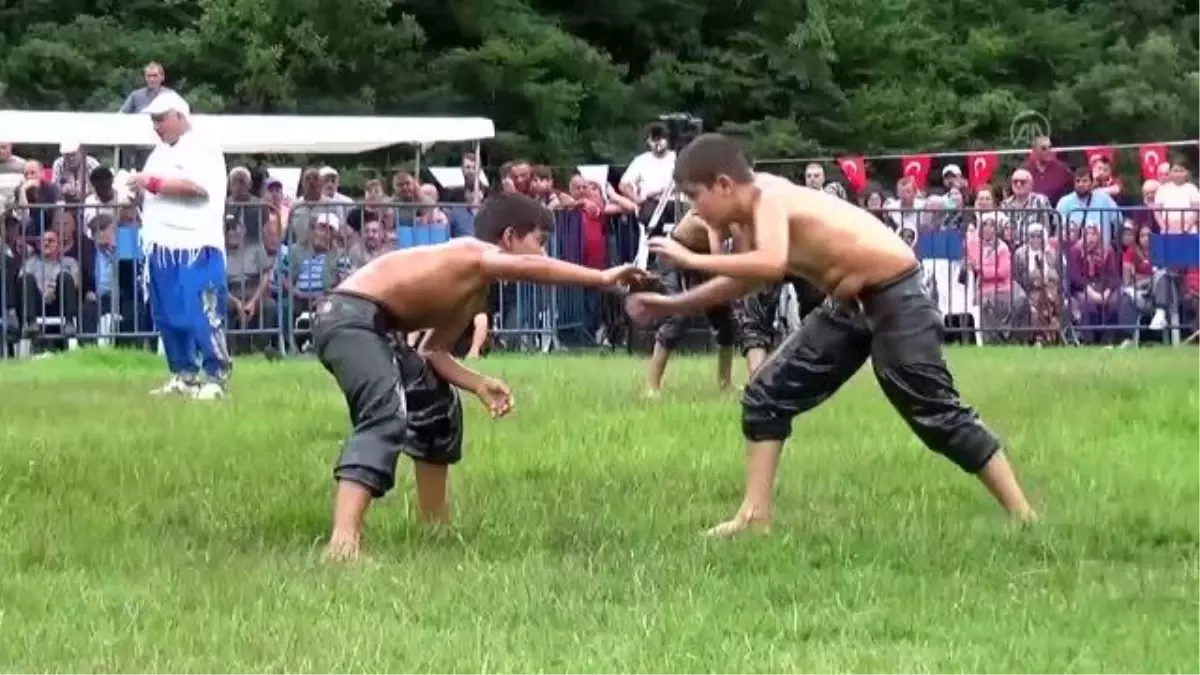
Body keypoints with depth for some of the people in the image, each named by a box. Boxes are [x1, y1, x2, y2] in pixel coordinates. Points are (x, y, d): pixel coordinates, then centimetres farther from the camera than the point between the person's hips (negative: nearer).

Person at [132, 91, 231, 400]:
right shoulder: (160, 151, 20)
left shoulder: (203, 148, -6)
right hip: (161, 246, 9)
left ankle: (215, 377, -7)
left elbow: (198, 186, -20)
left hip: (196, 247, -9)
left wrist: (153, 182, -15)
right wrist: (139, 189, 8)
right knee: (167, 317, 9)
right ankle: (183, 374, 17)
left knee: (202, 316, -11)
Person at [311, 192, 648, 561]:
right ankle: (343, 541, -45)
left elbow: (433, 350, 16)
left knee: (435, 404, 26)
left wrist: (479, 385, 1)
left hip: (370, 325, 11)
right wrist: (603, 278, -34)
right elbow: (527, 267, -31)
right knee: (388, 416, -30)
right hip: (350, 316, -11)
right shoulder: (471, 254, -11)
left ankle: (434, 525, 35)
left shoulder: (475, 296, 19)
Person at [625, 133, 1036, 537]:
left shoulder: (769, 197, -24)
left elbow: (771, 265, -43)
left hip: (895, 297, -9)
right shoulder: (746, 222, 2)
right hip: (850, 306, 9)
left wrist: (692, 260, -36)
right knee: (767, 393, 5)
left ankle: (1023, 517, 1)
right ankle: (755, 515, 8)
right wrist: (670, 305, 14)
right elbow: (741, 280, 20)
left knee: (938, 415, -7)